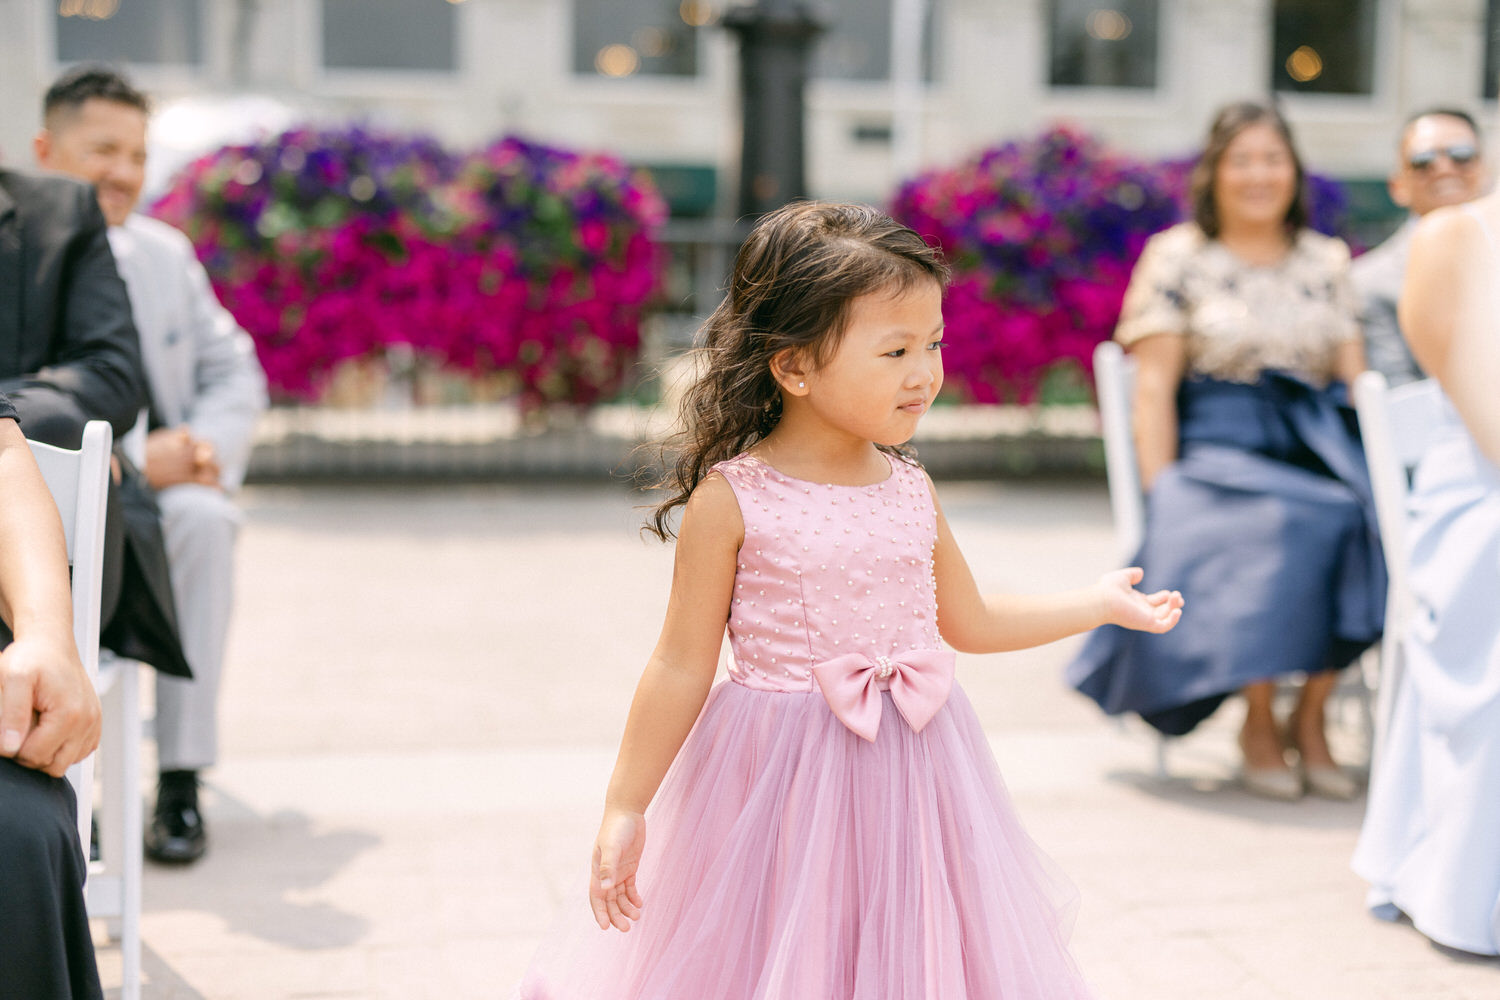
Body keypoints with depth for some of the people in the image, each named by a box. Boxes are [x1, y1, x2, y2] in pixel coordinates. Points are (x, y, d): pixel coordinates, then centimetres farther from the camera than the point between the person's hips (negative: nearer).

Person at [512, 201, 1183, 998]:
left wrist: (1100, 603, 22)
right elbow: (682, 666, -8)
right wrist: (625, 810, -6)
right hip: (780, 783, -4)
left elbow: (968, 621, 17)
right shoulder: (731, 498, -13)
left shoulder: (910, 489, 3)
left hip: (908, 775, 5)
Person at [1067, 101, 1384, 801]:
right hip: (1216, 444, -3)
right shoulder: (1177, 257, 7)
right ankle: (1258, 723, -17)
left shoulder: (1328, 262, 18)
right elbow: (1153, 384, 0)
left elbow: (1356, 378, 14)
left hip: (1318, 444, 4)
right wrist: (1162, 492, -11)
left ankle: (1310, 714, -14)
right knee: (1269, 527, -35)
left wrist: (1373, 465, -4)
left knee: (1366, 521, -29)